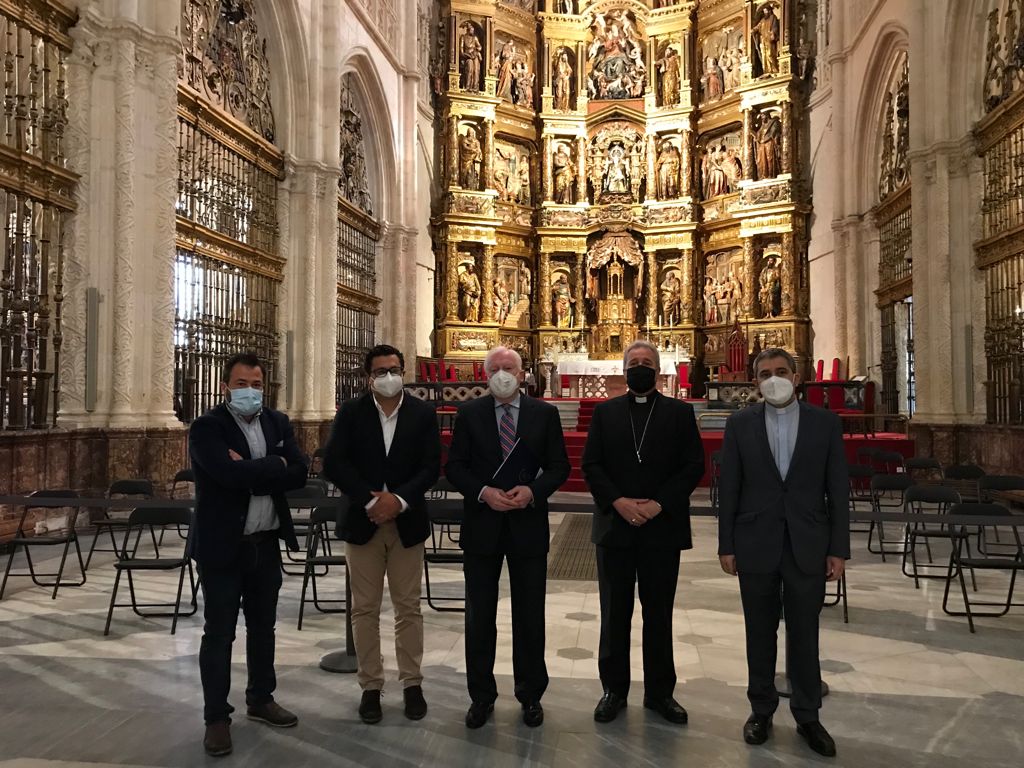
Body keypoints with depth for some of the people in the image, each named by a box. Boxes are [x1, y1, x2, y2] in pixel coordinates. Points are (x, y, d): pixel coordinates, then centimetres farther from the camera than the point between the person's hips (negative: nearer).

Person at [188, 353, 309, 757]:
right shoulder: (206, 427, -11)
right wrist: (274, 467, -16)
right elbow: (231, 473, -27)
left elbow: (300, 472, -8)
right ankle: (216, 717, 18)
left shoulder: (278, 422, 6)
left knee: (263, 626, 18)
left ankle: (260, 699, 34)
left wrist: (251, 472, -16)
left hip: (267, 544, 5)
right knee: (218, 634, 5)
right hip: (223, 546, -5)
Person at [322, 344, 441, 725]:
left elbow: (431, 466, -5)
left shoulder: (423, 413, 0)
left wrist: (399, 500, -18)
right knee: (365, 609, 7)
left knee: (408, 608, 8)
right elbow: (333, 463, -9)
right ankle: (371, 686, 19)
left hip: (407, 522, 0)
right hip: (362, 522, 0)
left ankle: (412, 683, 21)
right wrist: (369, 500, -17)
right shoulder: (350, 412, -1)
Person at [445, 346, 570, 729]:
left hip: (528, 525, 0)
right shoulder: (469, 413, 1)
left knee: (530, 616, 10)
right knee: (479, 617, 9)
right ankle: (481, 695, 25)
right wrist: (483, 492, -17)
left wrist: (533, 490, -16)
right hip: (481, 525, 0)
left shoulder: (545, 413, 2)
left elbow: (559, 465, 1)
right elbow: (454, 466, -1)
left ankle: (530, 695, 27)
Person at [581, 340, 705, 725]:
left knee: (659, 613, 9)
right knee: (614, 613, 9)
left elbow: (694, 466, -3)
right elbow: (591, 465, 1)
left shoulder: (680, 412, 4)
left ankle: (659, 691, 23)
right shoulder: (605, 412, 7)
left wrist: (659, 504, -13)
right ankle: (614, 689, 21)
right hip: (615, 526, 1)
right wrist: (618, 502, -13)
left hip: (662, 528, -1)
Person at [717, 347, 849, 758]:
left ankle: (807, 716, 26)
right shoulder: (740, 423, -1)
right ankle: (761, 710, 27)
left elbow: (838, 489, 0)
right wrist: (726, 545, -2)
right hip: (756, 544, 0)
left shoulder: (825, 423, 0)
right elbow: (728, 488, 0)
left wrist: (838, 549, -3)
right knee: (760, 633, 12)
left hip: (807, 545, 0)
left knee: (804, 634, 10)